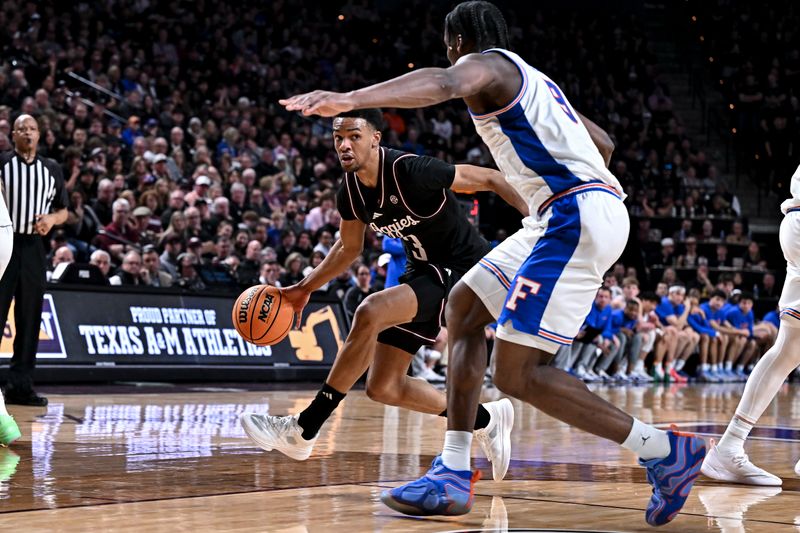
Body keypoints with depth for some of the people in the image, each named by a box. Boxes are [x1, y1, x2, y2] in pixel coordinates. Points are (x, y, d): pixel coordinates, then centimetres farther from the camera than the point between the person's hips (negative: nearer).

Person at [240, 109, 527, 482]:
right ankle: (485, 419, 23)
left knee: (370, 313, -31)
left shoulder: (412, 172, -26)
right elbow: (348, 248, 14)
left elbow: (490, 179, -18)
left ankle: (303, 430, -24)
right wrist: (304, 289, 9)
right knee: (383, 388, 4)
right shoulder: (350, 192, -5)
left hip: (461, 267, -8)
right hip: (422, 270, 8)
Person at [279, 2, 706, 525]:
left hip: (575, 216, -10)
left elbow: (446, 83, -26)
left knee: (517, 373, -12)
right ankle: (454, 473, 10)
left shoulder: (485, 64, -1)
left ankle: (665, 451, -9)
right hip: (570, 218, 10)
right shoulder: (533, 81, 29)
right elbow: (603, 142, 38)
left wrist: (349, 99, -39)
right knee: (464, 307, 16)